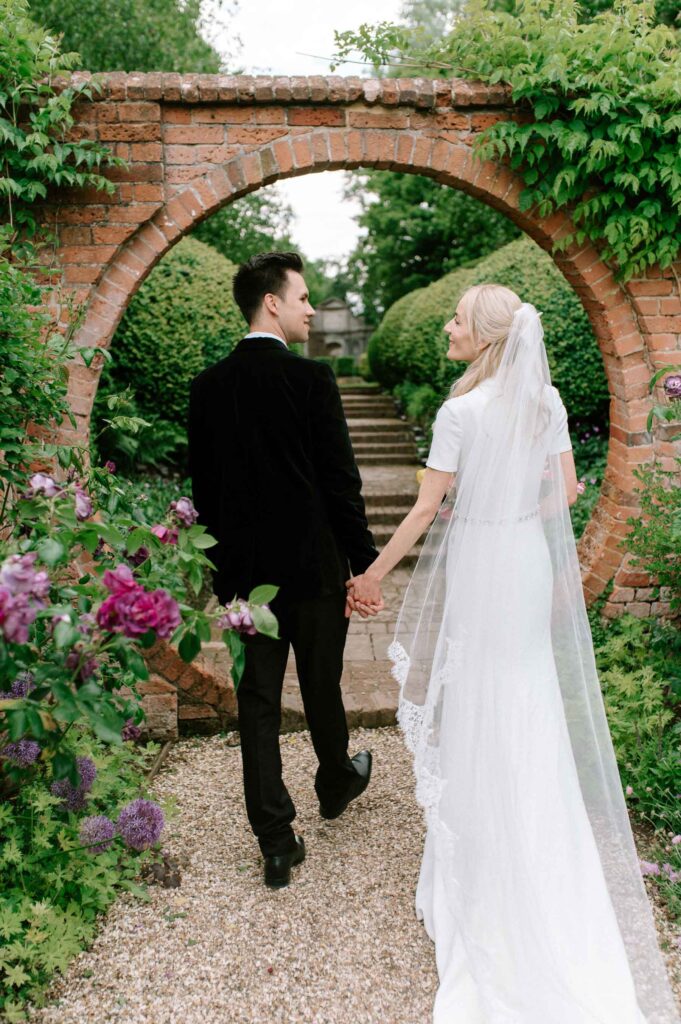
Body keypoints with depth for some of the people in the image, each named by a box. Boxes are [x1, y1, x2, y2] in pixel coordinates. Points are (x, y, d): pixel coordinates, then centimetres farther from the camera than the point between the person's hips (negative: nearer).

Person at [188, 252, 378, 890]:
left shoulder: (208, 386, 2)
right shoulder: (310, 379, -14)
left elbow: (202, 485, 7)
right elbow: (341, 482, -14)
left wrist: (224, 567, 16)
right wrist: (364, 563, -5)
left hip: (243, 572, 4)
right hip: (313, 566, -3)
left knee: (258, 700, 7)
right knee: (321, 688, 17)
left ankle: (276, 844, 14)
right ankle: (336, 785, 43)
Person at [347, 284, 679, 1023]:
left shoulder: (460, 412, -19)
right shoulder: (548, 401, -1)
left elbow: (426, 507, -16)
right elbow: (565, 490, 4)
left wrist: (376, 571, -7)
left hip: (475, 564, -6)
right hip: (532, 559, 6)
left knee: (474, 700, 11)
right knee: (529, 695, 20)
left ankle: (479, 846, 29)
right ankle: (540, 845, 36)